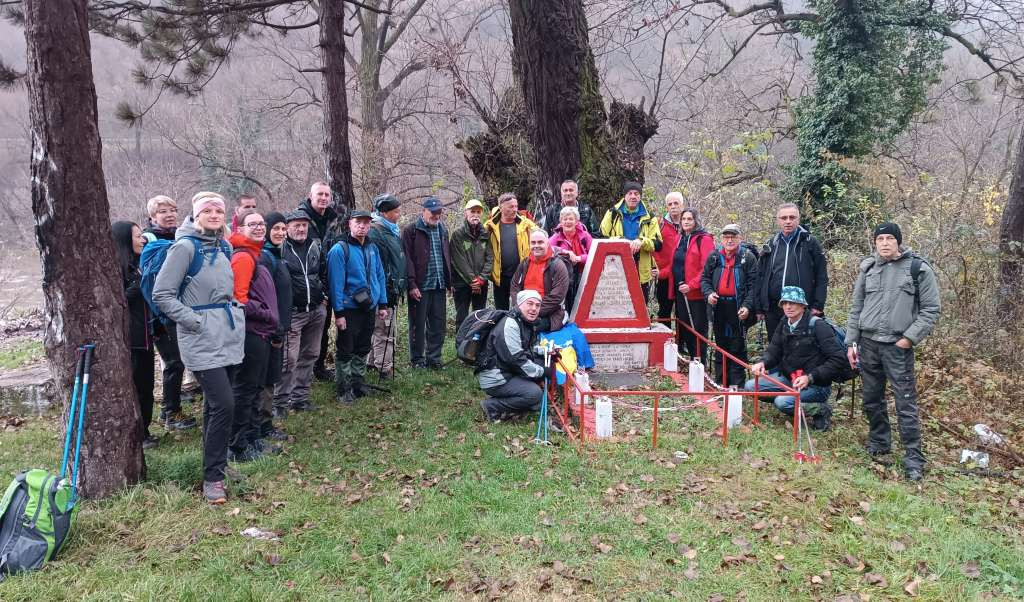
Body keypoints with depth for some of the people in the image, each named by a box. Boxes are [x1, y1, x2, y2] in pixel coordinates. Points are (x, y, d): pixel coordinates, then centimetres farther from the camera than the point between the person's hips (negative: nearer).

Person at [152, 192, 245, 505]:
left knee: (215, 403, 14)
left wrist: (235, 310, 13)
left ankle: (215, 462, 27)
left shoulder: (223, 246, 12)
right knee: (223, 404, -13)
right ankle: (212, 478, -1)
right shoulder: (185, 246, -11)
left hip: (229, 335, 7)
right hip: (202, 340, -7)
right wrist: (193, 320, -16)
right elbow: (162, 294, -13)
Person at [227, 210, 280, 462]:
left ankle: (253, 440, 25)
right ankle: (238, 447, 5)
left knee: (255, 389, 16)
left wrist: (271, 319, 15)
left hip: (261, 333, 10)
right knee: (244, 390, -3)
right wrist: (267, 315, -14)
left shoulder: (254, 255, 18)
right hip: (250, 332, -10)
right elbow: (239, 298, -21)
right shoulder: (243, 257, -13)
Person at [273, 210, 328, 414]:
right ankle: (280, 401, 1)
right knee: (289, 358, -10)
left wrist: (323, 296, 14)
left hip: (316, 311, 7)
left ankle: (300, 397, 24)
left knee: (309, 355, 13)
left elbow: (324, 273, 23)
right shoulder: (280, 248, -8)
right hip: (292, 312, -7)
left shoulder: (315, 246, 11)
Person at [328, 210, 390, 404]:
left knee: (363, 349, 17)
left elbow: (380, 277, 13)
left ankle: (357, 382, 31)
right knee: (346, 351, 2)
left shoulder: (372, 248, 9)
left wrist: (382, 304, 10)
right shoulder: (340, 250, -12)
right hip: (350, 309, -6)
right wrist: (338, 313, -17)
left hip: (369, 308, 6)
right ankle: (344, 389, 12)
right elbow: (336, 283, -15)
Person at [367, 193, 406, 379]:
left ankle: (373, 362, 30)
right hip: (384, 289, -10)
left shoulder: (392, 230, 16)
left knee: (379, 328, 19)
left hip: (393, 289, 10)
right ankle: (385, 369, 3)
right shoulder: (375, 231, -17)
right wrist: (386, 289, -24)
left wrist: (399, 287, 23)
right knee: (385, 330, -4)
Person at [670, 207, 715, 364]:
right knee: (683, 327, 11)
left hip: (696, 293, -7)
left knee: (698, 329, -2)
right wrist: (661, 273, 5)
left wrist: (691, 285, -20)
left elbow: (707, 268, -16)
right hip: (680, 292, 7)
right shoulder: (680, 238, 15)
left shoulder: (704, 239, -8)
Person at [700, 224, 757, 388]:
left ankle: (737, 383, 6)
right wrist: (708, 293, -6)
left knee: (737, 347, 0)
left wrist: (747, 306, -15)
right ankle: (721, 381, 21)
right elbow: (705, 278, 13)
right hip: (719, 306, 4)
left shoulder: (748, 257, -2)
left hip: (738, 308, -4)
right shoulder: (714, 257, 8)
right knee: (720, 345, 12)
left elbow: (753, 285, -5)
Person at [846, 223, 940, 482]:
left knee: (906, 403, -5)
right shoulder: (868, 269, 10)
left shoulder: (918, 269, -2)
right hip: (868, 344, 4)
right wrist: (851, 343, 9)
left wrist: (910, 338, -10)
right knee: (872, 399, 12)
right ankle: (879, 445, 29)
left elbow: (931, 310, -2)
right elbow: (856, 309, 14)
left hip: (898, 346, -4)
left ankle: (913, 459, 3)